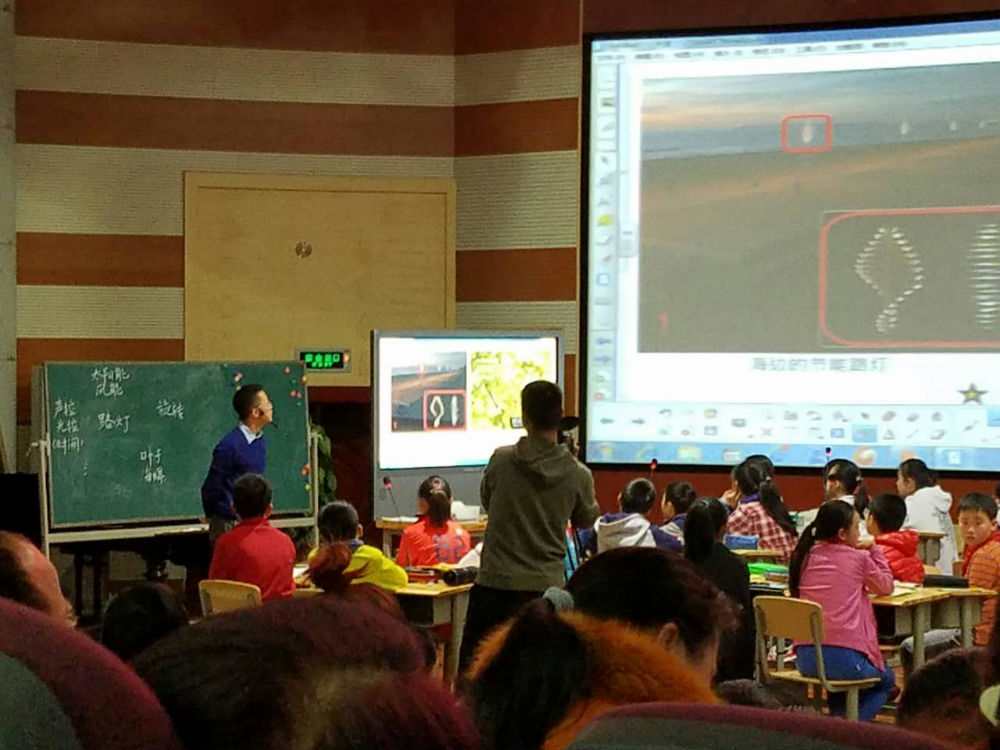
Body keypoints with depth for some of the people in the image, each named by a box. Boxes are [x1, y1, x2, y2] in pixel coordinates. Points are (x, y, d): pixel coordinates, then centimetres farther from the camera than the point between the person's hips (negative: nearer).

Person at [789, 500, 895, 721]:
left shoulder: (806, 556, 8)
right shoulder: (858, 558, -4)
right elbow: (886, 586, 14)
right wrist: (873, 550, 20)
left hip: (805, 658, 5)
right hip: (845, 658, -5)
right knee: (885, 680, 26)